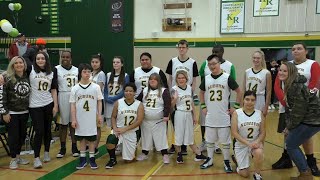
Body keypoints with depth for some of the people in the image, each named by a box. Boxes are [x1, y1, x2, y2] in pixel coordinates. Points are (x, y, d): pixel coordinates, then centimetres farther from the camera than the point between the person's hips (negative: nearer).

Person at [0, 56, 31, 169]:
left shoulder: (28, 77, 4)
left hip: (24, 112, 5)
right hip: (12, 113, -5)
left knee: (22, 135, 12)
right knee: (13, 136, 2)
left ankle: (18, 156, 28)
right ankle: (13, 159, 17)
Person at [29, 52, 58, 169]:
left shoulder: (51, 73, 7)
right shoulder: (31, 70, -2)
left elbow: (53, 91, 8)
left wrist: (55, 105, 3)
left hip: (48, 105, 3)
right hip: (35, 106, -3)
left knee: (47, 130, 11)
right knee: (39, 131, -6)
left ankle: (46, 153, 27)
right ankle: (36, 158, 0)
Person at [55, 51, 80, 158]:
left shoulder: (77, 70, 9)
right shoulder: (57, 69, -2)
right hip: (62, 98, -2)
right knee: (63, 124, 5)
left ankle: (74, 147, 16)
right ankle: (62, 148, 15)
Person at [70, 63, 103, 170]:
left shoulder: (96, 87, -1)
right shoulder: (75, 88, 0)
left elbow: (99, 102, 3)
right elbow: (73, 105, 1)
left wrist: (99, 115, -3)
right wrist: (73, 119, -3)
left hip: (92, 119, -1)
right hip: (80, 119, 1)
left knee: (92, 138, 7)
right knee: (82, 138, 11)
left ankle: (92, 158, 19)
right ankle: (82, 159, 22)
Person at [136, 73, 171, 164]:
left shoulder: (164, 91, -7)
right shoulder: (145, 91, 6)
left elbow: (167, 104, -14)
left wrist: (166, 115, -21)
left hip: (159, 121, -4)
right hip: (145, 120, 4)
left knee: (161, 137, -1)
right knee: (146, 137, 15)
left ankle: (165, 155, 8)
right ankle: (144, 153, 30)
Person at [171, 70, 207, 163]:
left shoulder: (189, 88, 4)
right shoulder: (175, 89, -10)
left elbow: (192, 103, 11)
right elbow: (172, 105, -10)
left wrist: (194, 116, 12)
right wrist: (175, 98, -30)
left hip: (189, 114, 4)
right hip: (179, 114, -4)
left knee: (190, 135, 15)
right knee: (178, 134, 4)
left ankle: (198, 154, 22)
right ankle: (179, 155, 20)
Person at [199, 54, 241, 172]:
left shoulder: (227, 77, -8)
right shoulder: (206, 79, 2)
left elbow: (239, 92, -1)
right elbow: (201, 92, 18)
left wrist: (235, 107, -4)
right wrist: (203, 107, 10)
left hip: (224, 117, -3)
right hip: (210, 117, 3)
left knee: (225, 140, 6)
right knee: (209, 140, 13)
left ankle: (226, 162, 20)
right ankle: (210, 160, 28)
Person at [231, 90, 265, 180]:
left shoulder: (259, 113, -5)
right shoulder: (236, 113, -12)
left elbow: (263, 133, -3)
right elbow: (234, 133, -16)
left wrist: (256, 142, -22)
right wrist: (248, 143, -24)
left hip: (255, 143, 1)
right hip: (241, 145, -1)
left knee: (259, 153, -35)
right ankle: (238, 161, 37)